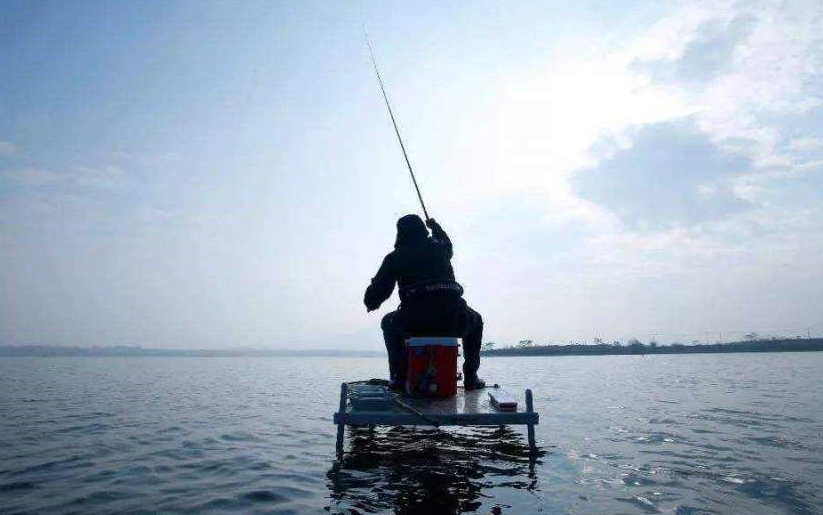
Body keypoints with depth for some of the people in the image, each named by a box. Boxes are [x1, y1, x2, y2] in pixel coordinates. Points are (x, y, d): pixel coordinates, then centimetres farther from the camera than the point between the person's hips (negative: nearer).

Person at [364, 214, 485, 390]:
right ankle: (471, 377, 24)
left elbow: (373, 299, 9)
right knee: (475, 320, 36)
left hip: (414, 324, -1)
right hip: (454, 322, 2)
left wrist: (371, 303, 34)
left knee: (389, 323, 33)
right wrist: (435, 226, 64)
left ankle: (399, 376, 20)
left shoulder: (395, 257, 10)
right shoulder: (439, 247, 17)